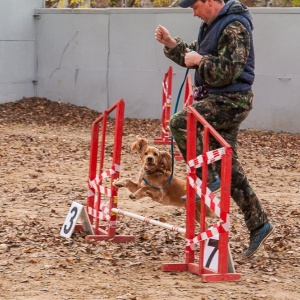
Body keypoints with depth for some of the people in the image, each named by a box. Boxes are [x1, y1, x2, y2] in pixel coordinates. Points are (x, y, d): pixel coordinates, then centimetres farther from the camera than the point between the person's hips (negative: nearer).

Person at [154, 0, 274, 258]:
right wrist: (171, 43, 10)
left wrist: (200, 60, -18)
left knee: (180, 123, -24)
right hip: (218, 99, 10)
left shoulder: (234, 28, -16)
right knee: (228, 165, 10)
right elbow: (193, 56, 24)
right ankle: (258, 224, 15)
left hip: (231, 101, -10)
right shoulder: (213, 24, 15)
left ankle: (208, 179, -15)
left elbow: (230, 70, -24)